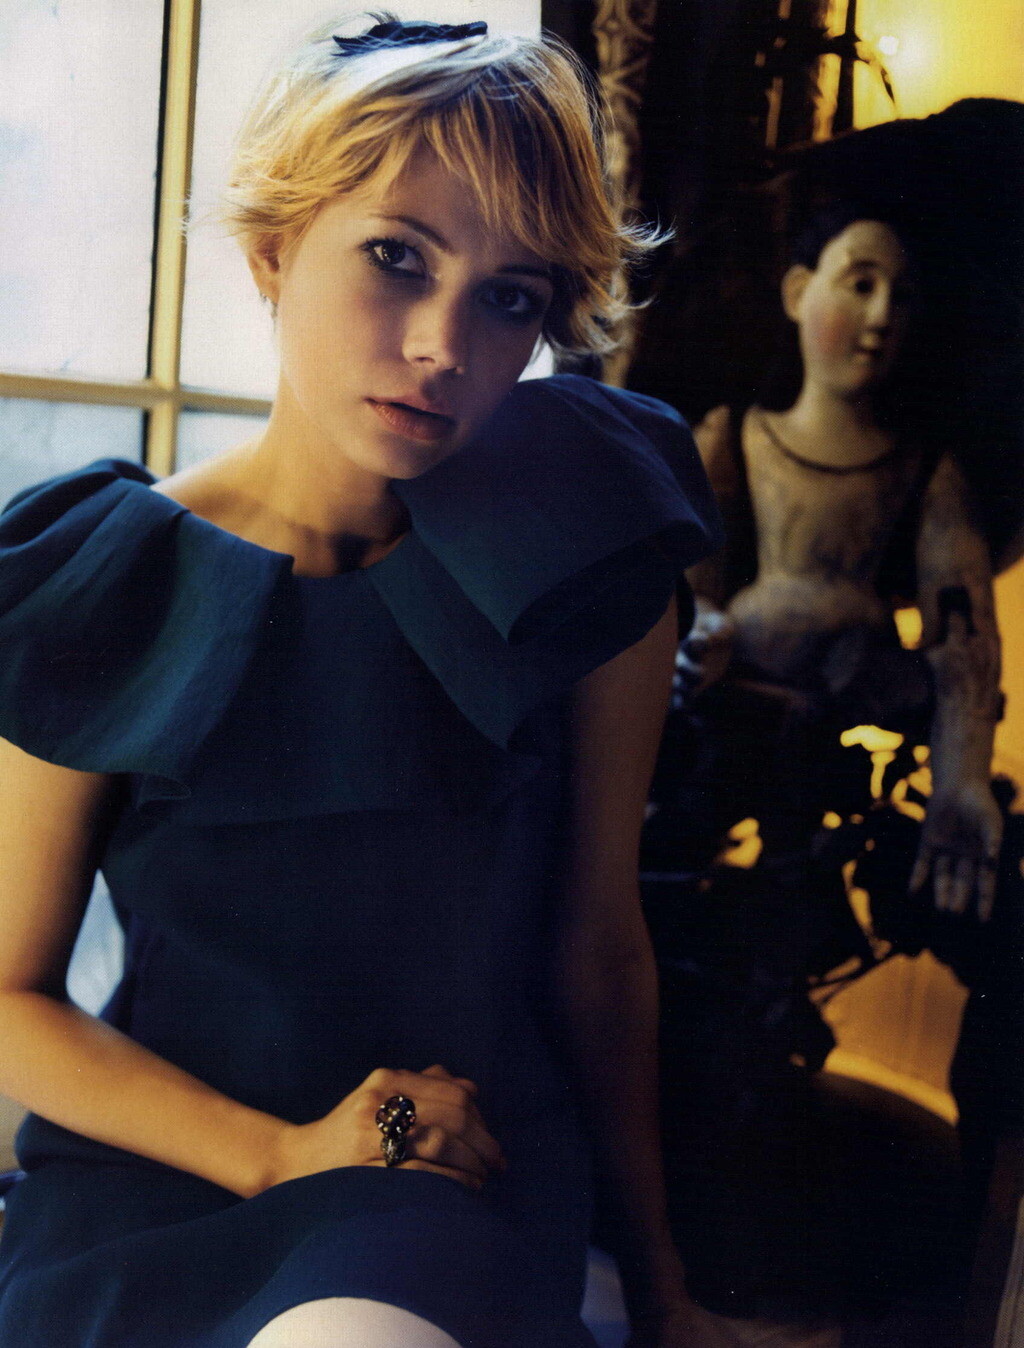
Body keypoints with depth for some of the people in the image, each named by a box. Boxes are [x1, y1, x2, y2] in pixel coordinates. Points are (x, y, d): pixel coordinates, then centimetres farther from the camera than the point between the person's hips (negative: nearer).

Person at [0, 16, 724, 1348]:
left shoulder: (584, 569, -3)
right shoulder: (107, 594, -5)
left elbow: (600, 947, 4)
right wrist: (281, 1156, -13)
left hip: (469, 1180, -1)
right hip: (152, 1173, 1)